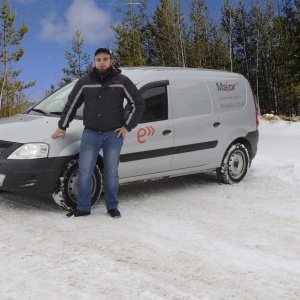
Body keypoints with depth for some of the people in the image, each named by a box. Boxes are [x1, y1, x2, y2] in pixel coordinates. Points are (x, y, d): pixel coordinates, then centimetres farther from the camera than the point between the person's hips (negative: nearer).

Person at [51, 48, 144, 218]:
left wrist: (127, 126, -3)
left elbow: (138, 104, 1)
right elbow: (71, 105, 12)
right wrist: (62, 127, 12)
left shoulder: (122, 81, -2)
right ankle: (83, 208, 12)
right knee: (85, 173, 1)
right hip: (90, 134, 2)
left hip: (114, 135, -1)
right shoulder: (84, 82, 3)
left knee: (112, 173, 7)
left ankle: (112, 207, 20)